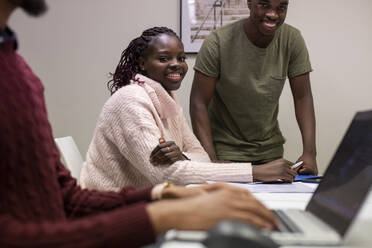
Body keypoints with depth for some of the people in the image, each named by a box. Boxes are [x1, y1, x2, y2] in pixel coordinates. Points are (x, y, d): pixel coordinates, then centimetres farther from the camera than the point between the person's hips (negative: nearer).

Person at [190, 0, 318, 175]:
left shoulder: (292, 40, -9)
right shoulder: (218, 42, -18)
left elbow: (303, 98, -6)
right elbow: (199, 103, -16)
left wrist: (310, 152, -18)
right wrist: (210, 161, -24)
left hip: (270, 150, 3)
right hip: (225, 151, -3)